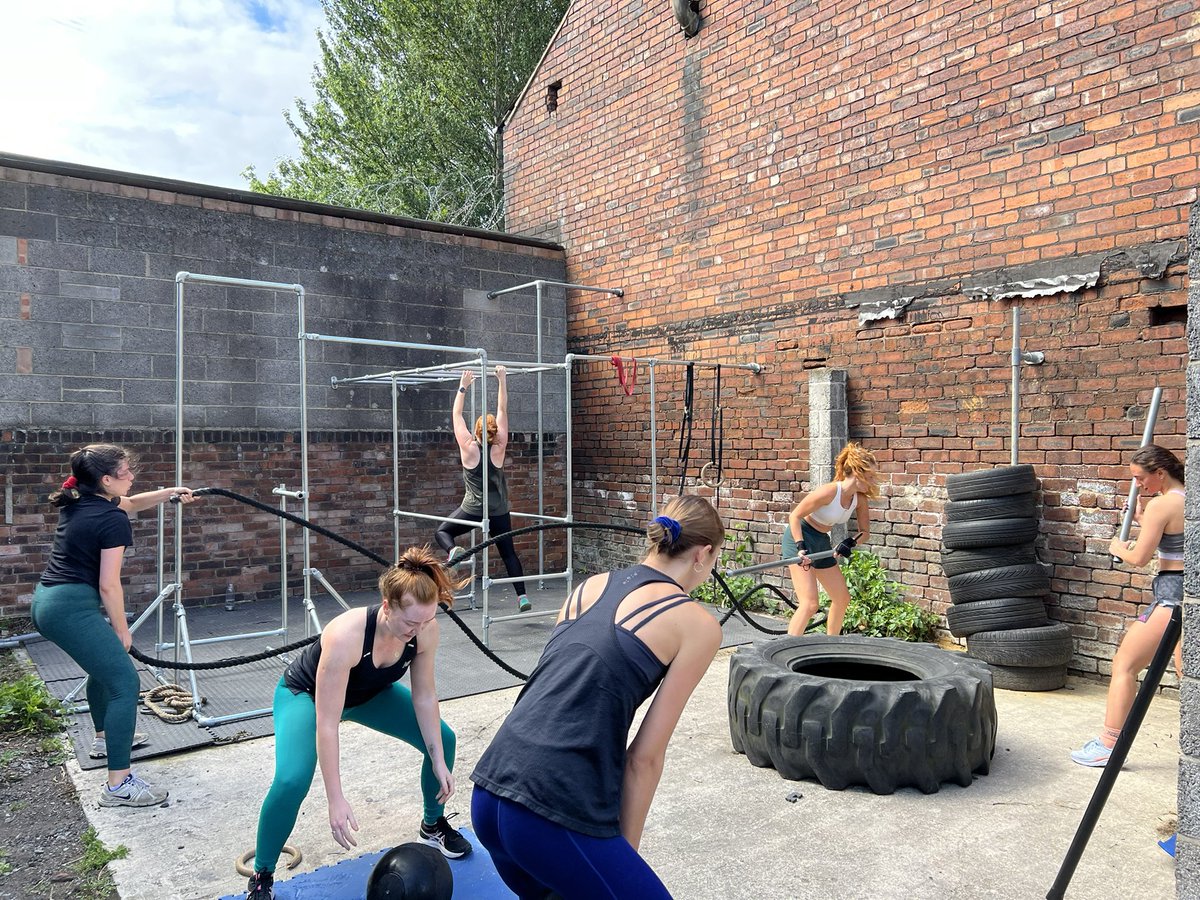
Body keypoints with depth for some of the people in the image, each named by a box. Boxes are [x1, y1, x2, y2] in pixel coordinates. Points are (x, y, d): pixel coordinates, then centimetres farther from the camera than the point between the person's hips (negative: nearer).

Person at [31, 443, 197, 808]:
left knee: (104, 664, 31)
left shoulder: (79, 502, 11)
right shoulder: (112, 520, -14)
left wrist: (170, 492, 22)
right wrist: (122, 630, -1)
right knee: (125, 682, -9)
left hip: (45, 601, 11)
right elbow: (108, 586, -13)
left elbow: (129, 503, 32)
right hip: (73, 607, -11)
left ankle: (105, 738, 49)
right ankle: (119, 785, -10)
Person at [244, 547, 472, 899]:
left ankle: (433, 826, 26)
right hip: (306, 694, -5)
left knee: (442, 740, -1)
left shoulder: (424, 628, -28)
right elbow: (326, 725, -38)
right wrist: (336, 799, -37)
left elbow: (425, 696, -14)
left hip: (369, 692, 5)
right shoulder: (346, 636, -44)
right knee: (291, 781, -28)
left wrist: (439, 761, -10)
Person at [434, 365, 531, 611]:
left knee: (442, 532, 17)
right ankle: (522, 595, 0)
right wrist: (502, 381, 2)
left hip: (473, 509, -2)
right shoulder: (499, 449, -6)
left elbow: (456, 415, -2)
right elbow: (502, 411, -1)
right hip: (499, 511, 2)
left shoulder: (469, 448, -9)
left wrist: (463, 386, 2)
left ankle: (453, 550, -17)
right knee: (508, 553, 11)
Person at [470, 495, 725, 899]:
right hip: (555, 815, -8)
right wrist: (626, 853, 10)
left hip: (488, 792, 8)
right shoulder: (697, 624, -2)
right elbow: (645, 757, -3)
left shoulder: (589, 586, 16)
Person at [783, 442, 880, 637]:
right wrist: (801, 548, -30)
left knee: (842, 599, 15)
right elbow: (794, 516, -22)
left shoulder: (860, 499, -4)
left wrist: (850, 543, -15)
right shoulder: (829, 492, -25)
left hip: (822, 542, 8)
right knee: (809, 604, -18)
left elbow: (864, 531, 6)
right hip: (799, 540, -8)